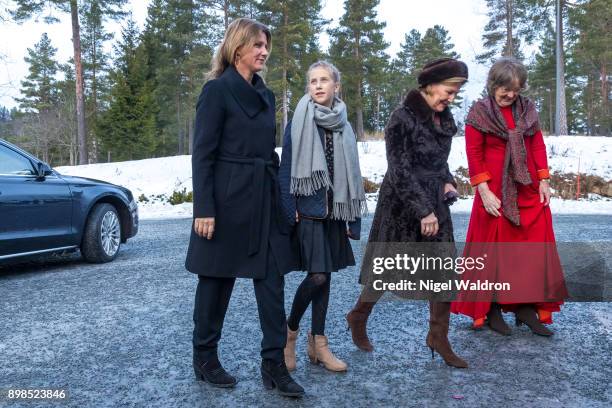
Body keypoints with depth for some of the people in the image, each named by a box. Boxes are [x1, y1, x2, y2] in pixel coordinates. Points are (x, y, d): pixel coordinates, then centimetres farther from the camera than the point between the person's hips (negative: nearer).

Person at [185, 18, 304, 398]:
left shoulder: (266, 94, 14)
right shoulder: (217, 89, -7)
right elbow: (202, 154, -11)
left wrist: (280, 198, 15)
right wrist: (204, 209, -17)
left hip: (265, 199, 7)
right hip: (228, 199, -6)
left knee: (272, 280, 3)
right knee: (217, 278, 6)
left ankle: (274, 363, 12)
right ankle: (205, 358, 24)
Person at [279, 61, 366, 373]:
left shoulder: (344, 127, 10)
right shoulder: (299, 122, -3)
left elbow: (351, 174, 11)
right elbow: (286, 168, -5)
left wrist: (353, 217, 7)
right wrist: (289, 212, -13)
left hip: (333, 210, 5)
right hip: (308, 208, -5)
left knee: (325, 275, 7)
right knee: (317, 275, -11)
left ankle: (318, 342, 18)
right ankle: (290, 329, 12)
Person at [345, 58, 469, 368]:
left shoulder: (443, 118, 8)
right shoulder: (403, 118, -16)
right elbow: (400, 171, -19)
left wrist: (447, 181, 2)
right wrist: (423, 211, -20)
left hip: (434, 204, 7)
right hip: (402, 206, -7)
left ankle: (439, 337, 17)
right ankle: (358, 318, 30)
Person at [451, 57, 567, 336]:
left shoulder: (527, 109, 10)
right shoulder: (479, 112, -4)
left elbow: (537, 145, 12)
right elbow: (474, 155, -8)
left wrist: (544, 181, 4)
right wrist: (484, 192, -14)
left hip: (529, 192, 5)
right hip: (496, 193, -5)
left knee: (533, 250, 5)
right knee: (493, 251, 2)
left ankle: (526, 308, 16)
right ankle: (491, 310, 13)